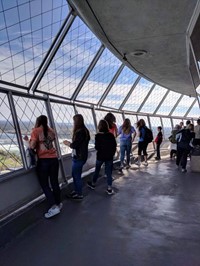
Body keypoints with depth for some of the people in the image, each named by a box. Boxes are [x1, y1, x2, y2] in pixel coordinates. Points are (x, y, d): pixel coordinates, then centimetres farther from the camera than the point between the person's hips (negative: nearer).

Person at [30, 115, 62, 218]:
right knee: (54, 182, 14)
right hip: (54, 158, 5)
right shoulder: (51, 131, 10)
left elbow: (32, 146, -13)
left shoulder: (36, 131, -4)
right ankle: (58, 204, 24)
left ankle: (54, 207, -3)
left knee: (44, 184, 4)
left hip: (43, 160, -5)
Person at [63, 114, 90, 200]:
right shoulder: (84, 130, 6)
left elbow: (74, 145, -19)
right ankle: (76, 190, 35)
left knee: (77, 176, 5)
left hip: (78, 157, -9)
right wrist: (70, 143, 11)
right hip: (80, 156, 9)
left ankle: (79, 194, 18)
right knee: (74, 174, 21)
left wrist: (67, 143, -2)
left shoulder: (79, 132, -22)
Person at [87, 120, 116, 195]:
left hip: (100, 156, -2)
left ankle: (93, 184, 36)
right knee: (109, 172, 8)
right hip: (109, 156, 2)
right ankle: (109, 189, 11)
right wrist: (112, 153, 13)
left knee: (97, 170, 17)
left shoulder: (98, 135, -14)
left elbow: (96, 147, -15)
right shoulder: (111, 135, -4)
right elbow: (115, 145, 1)